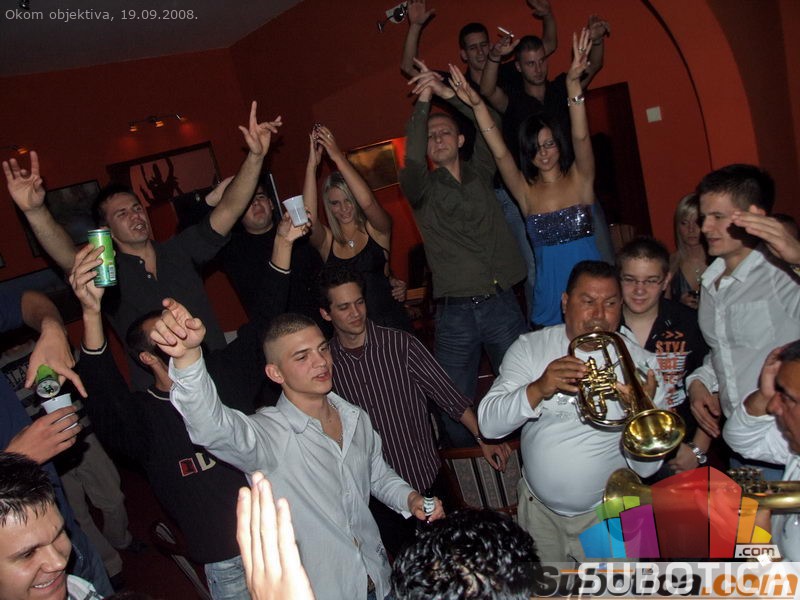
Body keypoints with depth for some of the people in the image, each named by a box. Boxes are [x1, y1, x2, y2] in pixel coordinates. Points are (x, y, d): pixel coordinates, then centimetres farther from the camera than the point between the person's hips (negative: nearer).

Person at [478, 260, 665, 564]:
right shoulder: (530, 348, -8)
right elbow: (488, 423, -18)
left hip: (609, 516, -1)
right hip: (539, 511, 2)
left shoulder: (641, 363, -10)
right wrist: (538, 389, -34)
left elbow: (645, 467, -12)